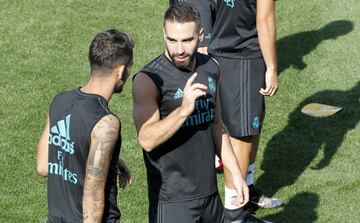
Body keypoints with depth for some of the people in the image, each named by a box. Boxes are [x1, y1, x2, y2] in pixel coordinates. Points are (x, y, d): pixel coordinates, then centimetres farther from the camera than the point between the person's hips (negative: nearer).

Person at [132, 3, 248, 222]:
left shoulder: (210, 68, 4)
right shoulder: (149, 79, -16)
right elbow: (147, 140, -25)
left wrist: (236, 173, 15)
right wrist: (184, 109, -35)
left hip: (210, 192, 7)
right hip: (172, 199, -7)